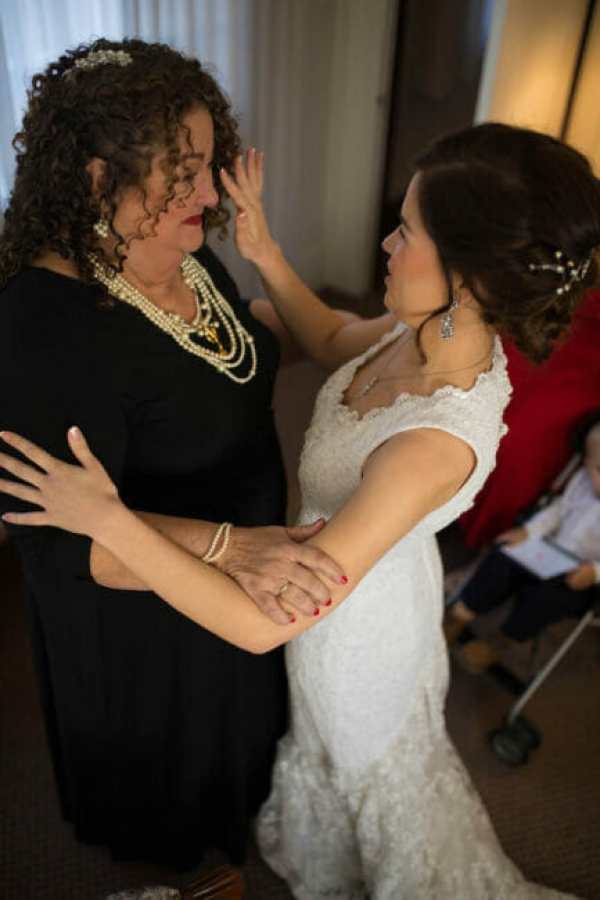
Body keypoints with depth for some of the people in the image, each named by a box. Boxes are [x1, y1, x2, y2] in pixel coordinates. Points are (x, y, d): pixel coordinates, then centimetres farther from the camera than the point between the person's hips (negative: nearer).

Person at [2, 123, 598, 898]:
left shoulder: (435, 444, -44)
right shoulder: (443, 333, -18)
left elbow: (260, 624, -42)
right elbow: (330, 341, 4)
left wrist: (106, 518, -40)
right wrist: (264, 254, -7)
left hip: (360, 621, -8)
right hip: (346, 562, 8)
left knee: (377, 759, 28)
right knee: (342, 739, 37)